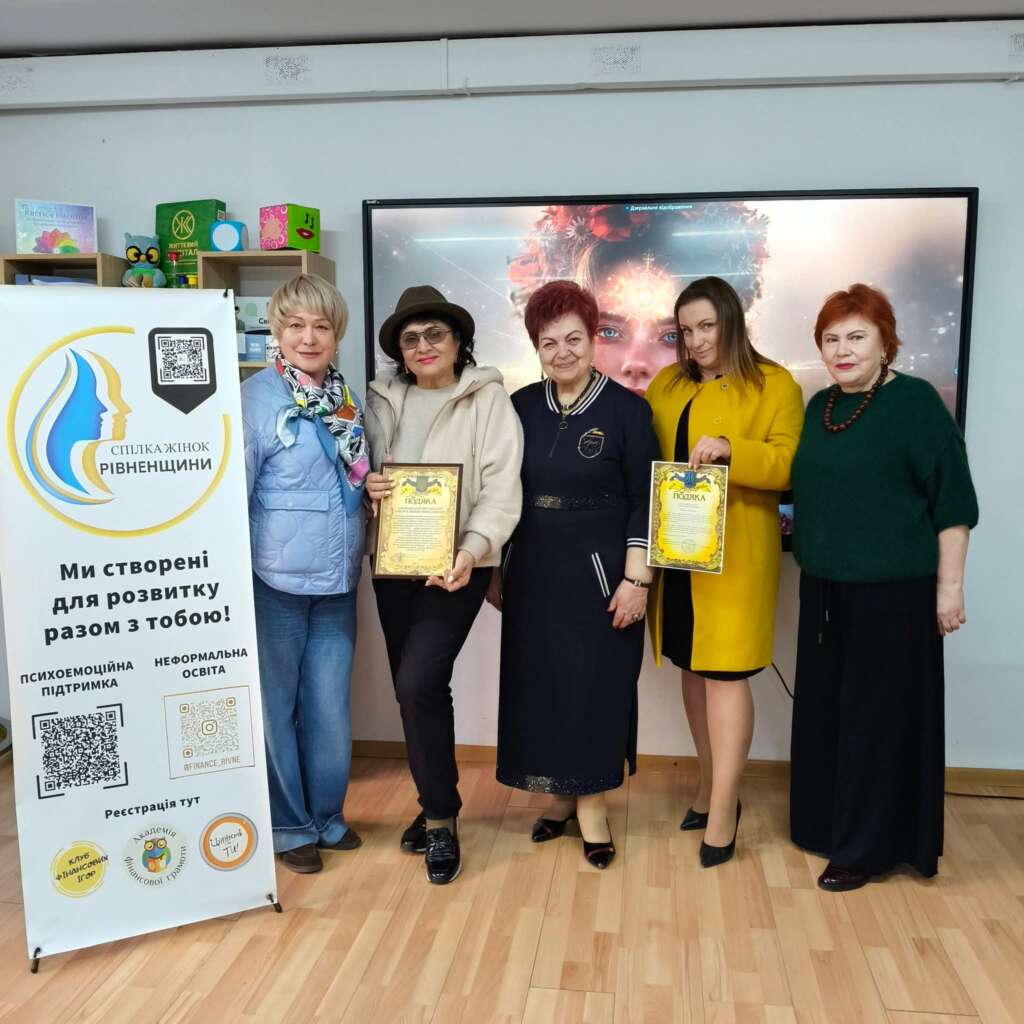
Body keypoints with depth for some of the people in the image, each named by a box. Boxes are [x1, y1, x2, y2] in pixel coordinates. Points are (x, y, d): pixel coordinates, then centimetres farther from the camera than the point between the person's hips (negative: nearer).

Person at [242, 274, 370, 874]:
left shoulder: (351, 398, 8)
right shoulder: (257, 397, -10)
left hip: (337, 581, 5)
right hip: (275, 579, -5)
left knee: (330, 708, 14)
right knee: (276, 706, 9)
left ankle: (328, 814, 33)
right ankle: (289, 825, 27)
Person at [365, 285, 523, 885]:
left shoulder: (488, 399, -3)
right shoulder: (383, 401, 10)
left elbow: (501, 486, -11)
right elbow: (361, 474, 14)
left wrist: (472, 551, -25)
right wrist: (367, 489, -11)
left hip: (456, 564, -5)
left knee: (419, 682, -16)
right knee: (414, 689, 10)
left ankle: (441, 817, 4)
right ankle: (436, 806, 30)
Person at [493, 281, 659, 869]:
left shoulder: (626, 409, -6)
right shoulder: (522, 406, 5)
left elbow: (643, 502, -6)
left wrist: (636, 579, -11)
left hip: (601, 572, -4)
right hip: (533, 571, 4)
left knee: (596, 685, 4)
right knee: (539, 683, 9)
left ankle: (591, 803, 20)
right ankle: (563, 794, 27)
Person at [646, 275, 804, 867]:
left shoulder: (774, 385, -2)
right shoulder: (667, 385, 14)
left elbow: (789, 464, -10)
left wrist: (730, 449, -26)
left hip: (735, 554, -5)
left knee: (725, 673, -3)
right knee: (694, 669, 12)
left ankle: (723, 809, 9)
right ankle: (711, 785, 29)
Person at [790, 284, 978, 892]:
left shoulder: (915, 402, -10)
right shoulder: (819, 406, 9)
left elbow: (953, 499, -11)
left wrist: (949, 584, -13)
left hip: (893, 590, -6)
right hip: (825, 588, 7)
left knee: (878, 714, 3)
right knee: (823, 709, 14)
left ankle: (867, 846, 17)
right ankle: (826, 823, 31)